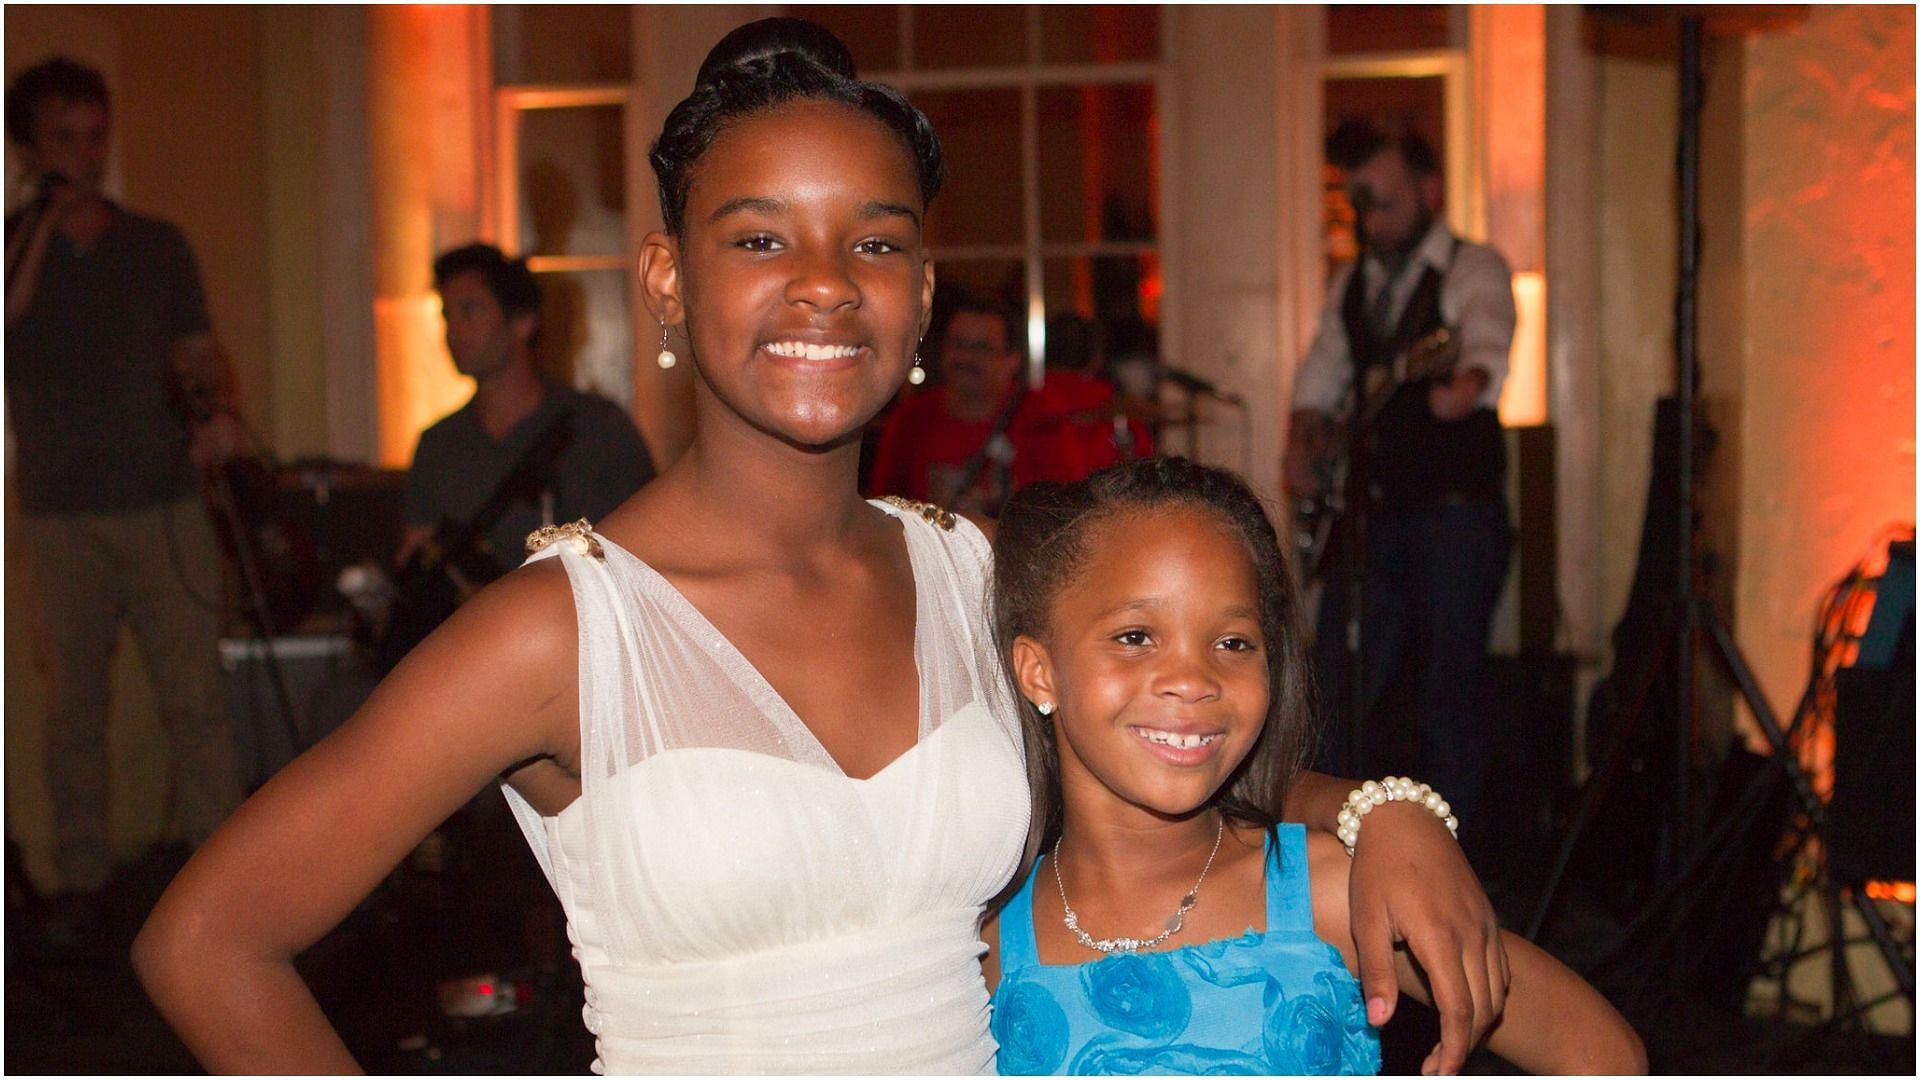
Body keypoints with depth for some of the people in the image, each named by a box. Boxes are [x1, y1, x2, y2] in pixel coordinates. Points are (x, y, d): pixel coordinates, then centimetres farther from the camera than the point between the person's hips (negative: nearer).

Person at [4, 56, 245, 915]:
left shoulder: (158, 247, 12)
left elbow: (202, 355, 16)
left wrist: (222, 411, -3)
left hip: (166, 506, 1)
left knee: (196, 699, -3)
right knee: (74, 708, 4)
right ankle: (82, 880, 12)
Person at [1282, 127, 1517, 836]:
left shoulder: (1474, 271, -4)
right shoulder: (1352, 286, 17)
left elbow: (1486, 347, -24)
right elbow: (1321, 379, 22)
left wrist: (1462, 389, -46)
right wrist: (1304, 442, 2)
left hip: (1455, 511, -6)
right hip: (1369, 513, 6)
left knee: (1449, 692, -2)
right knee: (1338, 689, 6)